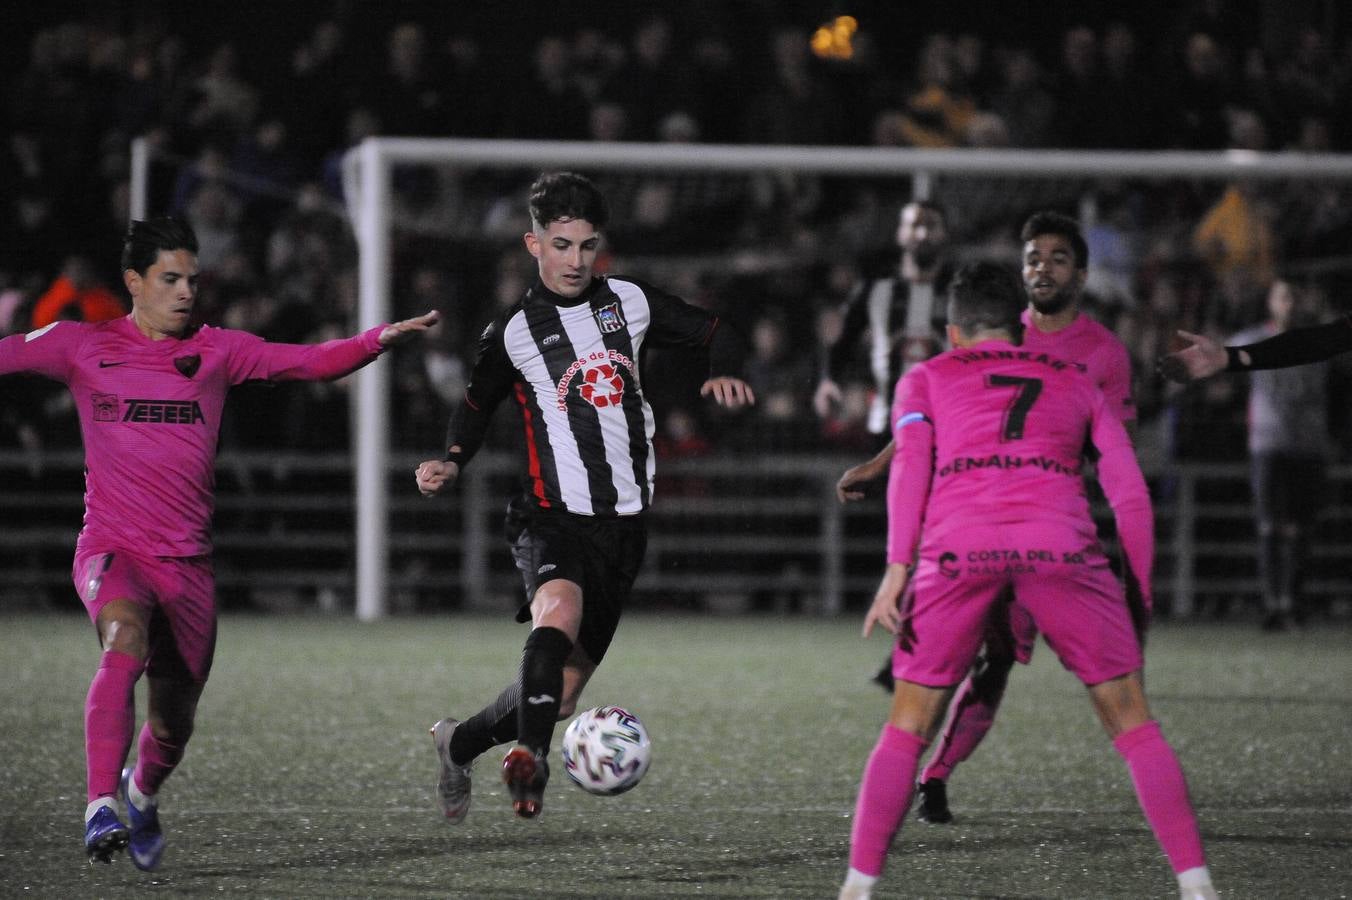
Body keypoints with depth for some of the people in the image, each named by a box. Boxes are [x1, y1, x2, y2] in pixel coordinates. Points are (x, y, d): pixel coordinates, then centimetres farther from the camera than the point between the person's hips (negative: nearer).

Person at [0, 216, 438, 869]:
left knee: (174, 723, 9)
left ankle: (142, 792, 45)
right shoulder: (82, 346, 5)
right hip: (112, 550, -3)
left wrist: (380, 339, -11)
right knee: (125, 641, -35)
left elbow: (315, 362, 4)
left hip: (188, 561, 3)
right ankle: (101, 808, -38)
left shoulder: (216, 351, 8)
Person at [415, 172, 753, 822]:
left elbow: (715, 335, 17)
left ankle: (460, 743, 31)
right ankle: (529, 758, -45)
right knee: (559, 610, -38)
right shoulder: (513, 332, 1)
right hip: (553, 517, -4)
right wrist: (450, 463, -7)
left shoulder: (630, 303, 8)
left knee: (563, 693, 6)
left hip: (624, 523, 4)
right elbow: (476, 407, 12)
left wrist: (724, 374, -5)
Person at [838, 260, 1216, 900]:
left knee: (907, 727, 14)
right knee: (1132, 722, 10)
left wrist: (898, 569, -4)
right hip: (1060, 544, 0)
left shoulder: (926, 379, 25)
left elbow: (911, 460, 6)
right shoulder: (1076, 383, 30)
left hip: (959, 545, 0)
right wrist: (1141, 592, 22)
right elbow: (1130, 494, 20)